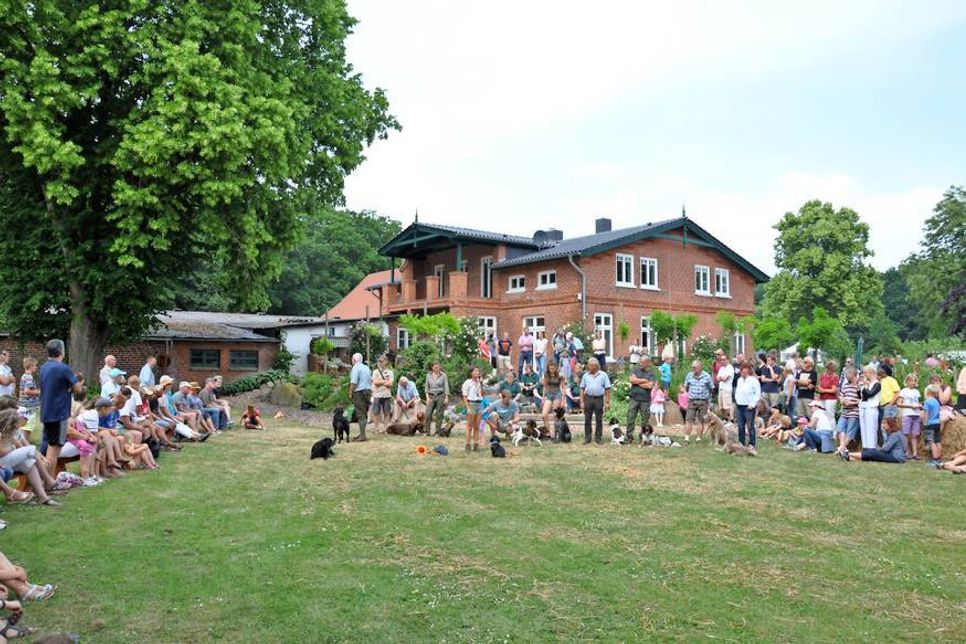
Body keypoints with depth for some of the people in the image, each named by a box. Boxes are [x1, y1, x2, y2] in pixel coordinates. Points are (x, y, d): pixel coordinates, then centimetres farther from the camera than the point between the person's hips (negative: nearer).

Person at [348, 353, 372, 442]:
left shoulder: (355, 368, -10)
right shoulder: (367, 368, 15)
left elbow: (353, 382, -17)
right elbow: (370, 380, 15)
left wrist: (350, 393, -11)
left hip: (359, 392, -8)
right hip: (368, 391, 8)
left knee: (360, 414, -6)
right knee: (364, 414, 13)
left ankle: (362, 435, -8)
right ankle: (362, 433, 19)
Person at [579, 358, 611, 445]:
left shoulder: (603, 375, 2)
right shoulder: (586, 375, 8)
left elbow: (607, 389, 1)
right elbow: (582, 389, 8)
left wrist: (607, 402, -4)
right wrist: (582, 402, 1)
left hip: (599, 399, -2)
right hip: (588, 399, 2)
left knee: (599, 420, 5)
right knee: (587, 420, 4)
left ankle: (598, 438, 14)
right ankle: (587, 438, 12)